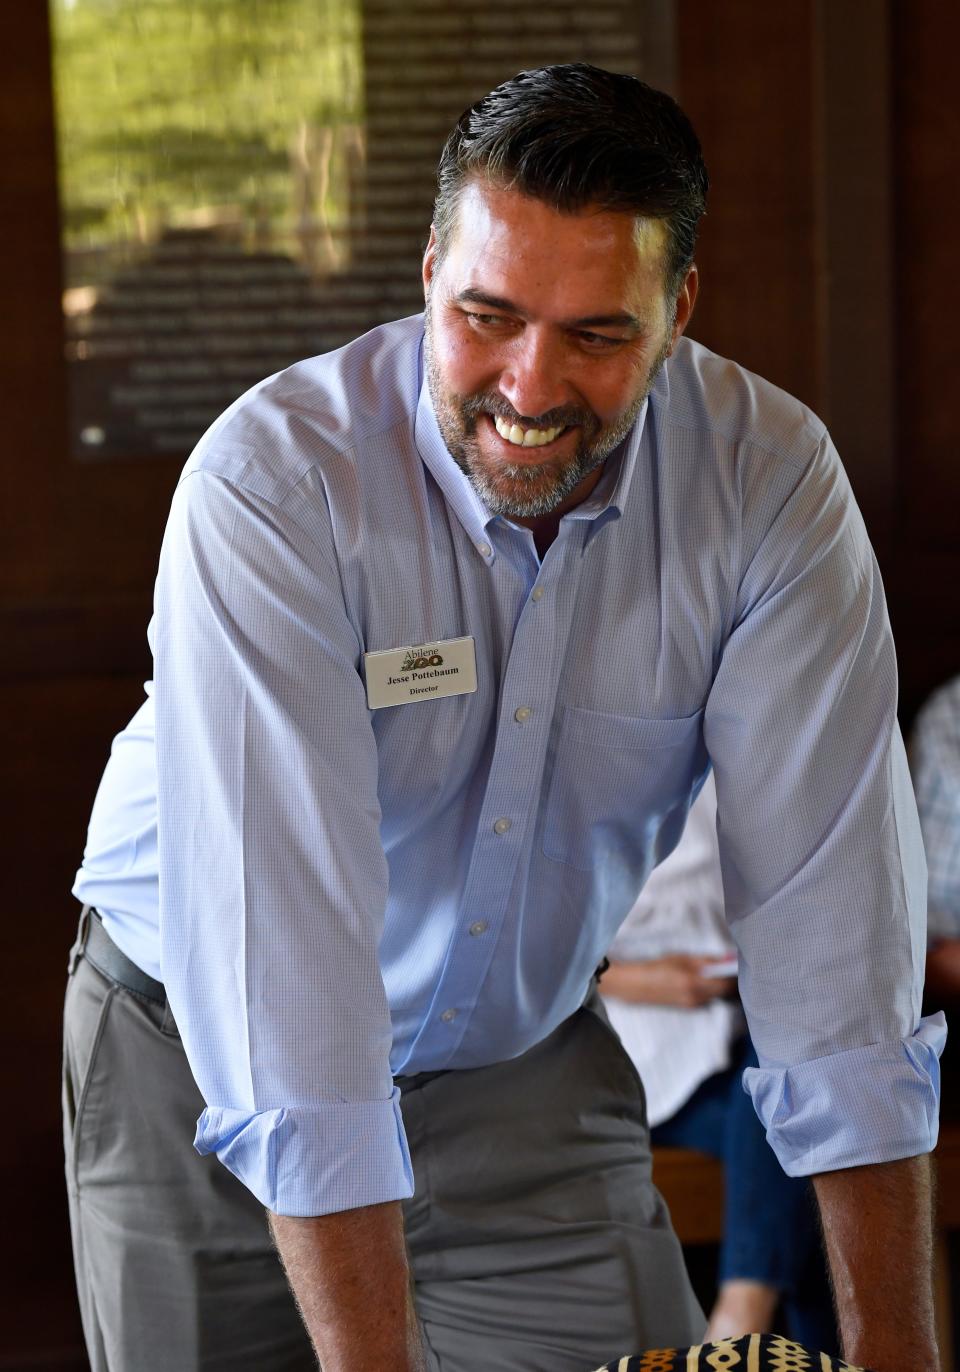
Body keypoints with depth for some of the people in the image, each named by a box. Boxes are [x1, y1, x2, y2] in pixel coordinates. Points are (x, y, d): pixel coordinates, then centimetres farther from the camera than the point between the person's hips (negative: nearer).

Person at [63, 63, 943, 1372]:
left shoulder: (767, 480, -19)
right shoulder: (274, 480, -29)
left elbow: (828, 908, -19)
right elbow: (285, 935, -35)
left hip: (522, 1053, 2)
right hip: (208, 1054, -2)